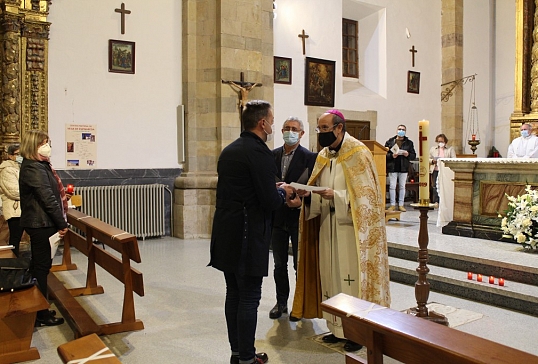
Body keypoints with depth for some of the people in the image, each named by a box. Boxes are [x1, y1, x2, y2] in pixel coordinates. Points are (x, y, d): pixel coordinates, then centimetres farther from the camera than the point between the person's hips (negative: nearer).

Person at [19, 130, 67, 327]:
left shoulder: (39, 166, 14)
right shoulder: (34, 169, -18)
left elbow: (52, 194, 17)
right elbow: (48, 198, -22)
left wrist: (59, 221, 15)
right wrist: (62, 223, -16)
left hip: (39, 223, 10)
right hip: (41, 224, -10)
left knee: (40, 265, 16)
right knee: (41, 266, -2)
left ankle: (40, 310, 28)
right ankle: (41, 315, 9)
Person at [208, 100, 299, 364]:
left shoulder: (229, 150, 12)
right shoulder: (259, 152, -15)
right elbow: (270, 201, -18)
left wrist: (276, 192, 15)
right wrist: (282, 192, 3)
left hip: (226, 233, 9)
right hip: (247, 236, -9)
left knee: (234, 293, 16)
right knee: (249, 298, 3)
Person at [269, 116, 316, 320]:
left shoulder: (309, 157, -7)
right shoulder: (272, 155, 5)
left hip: (298, 217, -4)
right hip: (277, 217, 4)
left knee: (300, 264, 7)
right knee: (279, 264, 14)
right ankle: (281, 302, 28)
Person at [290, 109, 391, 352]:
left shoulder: (358, 153, -9)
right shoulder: (323, 155, 12)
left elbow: (366, 194, -13)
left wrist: (335, 196, -23)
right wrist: (309, 193, -6)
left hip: (351, 226, -6)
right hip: (327, 225, 7)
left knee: (353, 275, -1)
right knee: (331, 275, 10)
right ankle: (337, 328, 23)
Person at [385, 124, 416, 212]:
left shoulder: (409, 143, 9)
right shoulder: (390, 142, 3)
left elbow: (414, 155, 7)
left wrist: (408, 155, -13)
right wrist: (391, 156, -17)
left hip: (403, 168, 2)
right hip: (392, 168, -1)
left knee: (402, 187, 7)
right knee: (392, 186, 0)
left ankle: (401, 205, 14)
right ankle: (392, 205, 8)